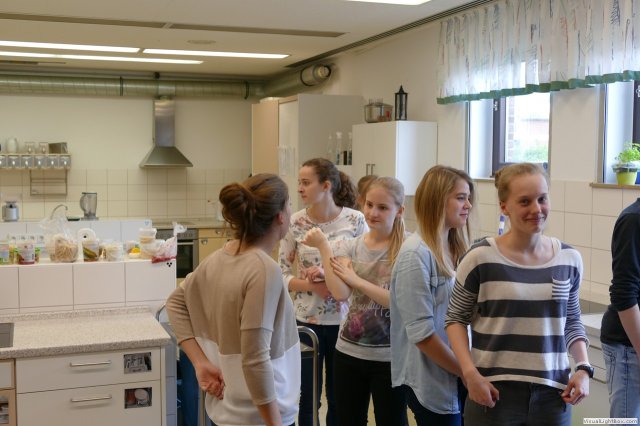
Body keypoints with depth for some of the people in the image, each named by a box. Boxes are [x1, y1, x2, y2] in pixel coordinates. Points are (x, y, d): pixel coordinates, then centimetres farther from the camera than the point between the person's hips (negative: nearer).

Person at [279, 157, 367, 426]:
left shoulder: (355, 221, -8)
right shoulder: (295, 223, -5)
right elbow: (282, 274, -1)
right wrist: (312, 286, -18)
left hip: (344, 321, 0)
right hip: (306, 321, 1)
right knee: (308, 396, 11)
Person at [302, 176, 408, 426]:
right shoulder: (350, 247, 0)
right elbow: (340, 293, -16)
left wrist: (355, 278, -17)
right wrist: (323, 246, -17)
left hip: (389, 357, -4)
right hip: (349, 352, 4)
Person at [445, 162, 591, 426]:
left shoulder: (569, 259, 1)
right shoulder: (481, 258, -10)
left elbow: (571, 322, 13)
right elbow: (456, 318, 0)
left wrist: (583, 368, -1)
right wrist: (470, 373, -11)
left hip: (553, 393, 3)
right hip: (494, 393, -3)